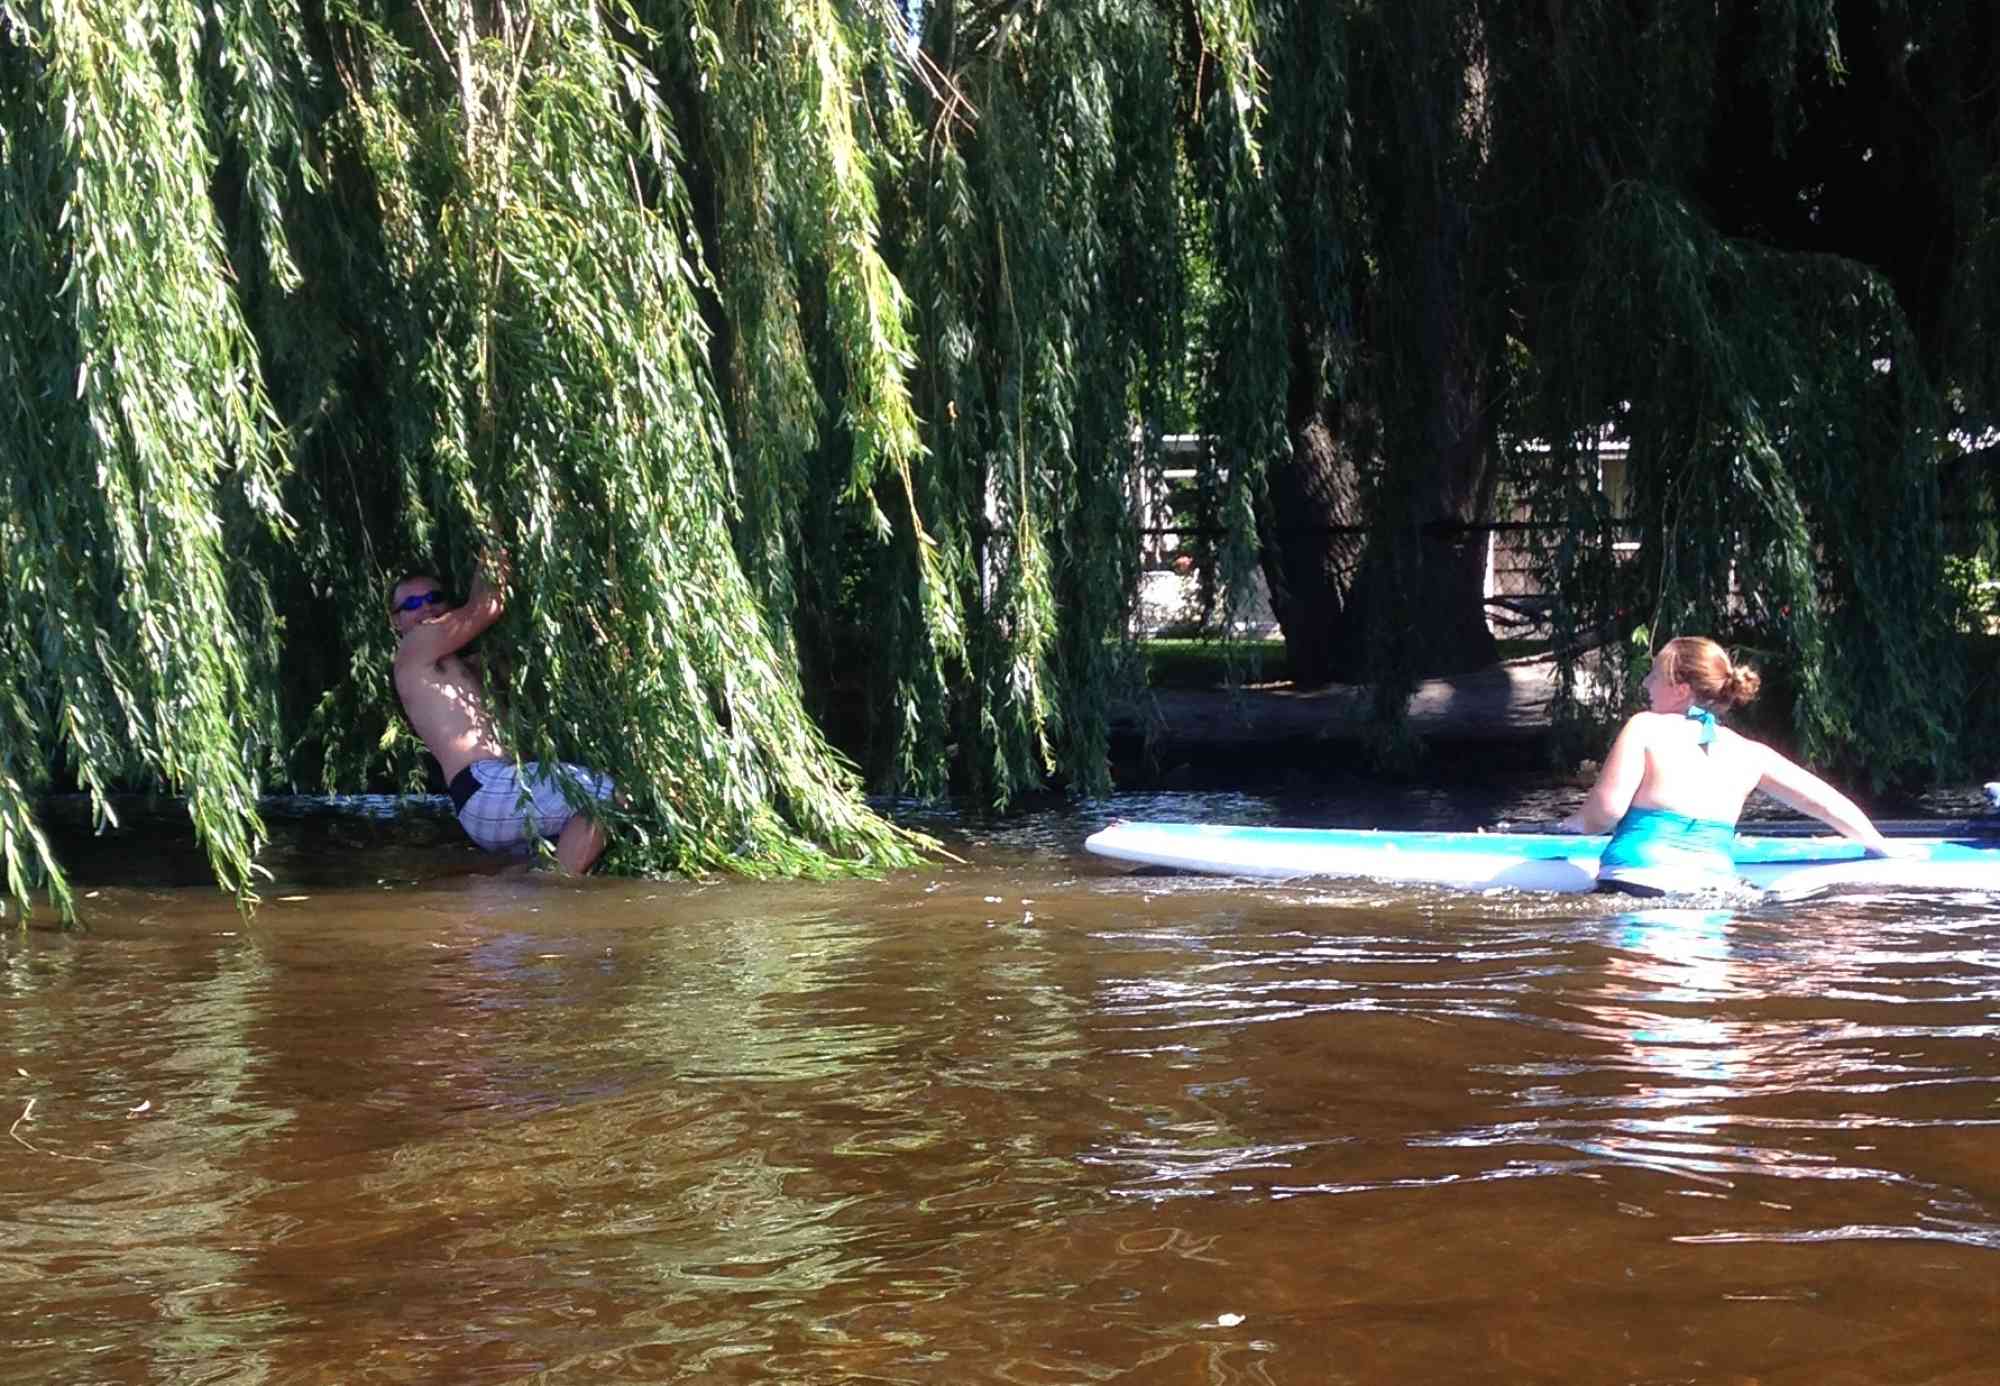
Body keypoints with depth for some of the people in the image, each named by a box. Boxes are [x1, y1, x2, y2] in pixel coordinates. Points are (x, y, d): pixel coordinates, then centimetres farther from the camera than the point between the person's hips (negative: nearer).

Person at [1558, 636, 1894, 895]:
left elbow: (1606, 808, -6)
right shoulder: (1750, 754, 15)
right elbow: (1828, 803, 18)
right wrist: (1883, 849, 32)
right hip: (1714, 889, 4)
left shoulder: (1645, 728, 4)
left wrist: (1575, 823, 17)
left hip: (1639, 881, -4)